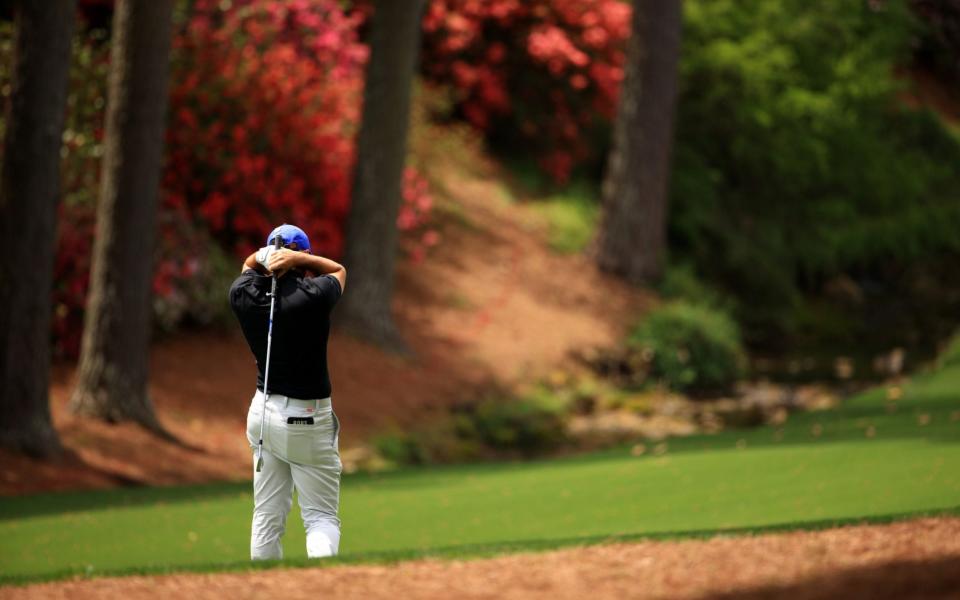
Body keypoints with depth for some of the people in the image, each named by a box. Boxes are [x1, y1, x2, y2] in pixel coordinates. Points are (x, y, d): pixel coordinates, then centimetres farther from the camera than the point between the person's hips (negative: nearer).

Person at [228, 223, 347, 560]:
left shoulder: (243, 295, -5)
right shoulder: (313, 296, -16)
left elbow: (249, 265, 18)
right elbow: (338, 270, 6)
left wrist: (264, 258, -5)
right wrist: (299, 258, -11)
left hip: (263, 411, 4)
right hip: (307, 420, -4)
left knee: (267, 518, 13)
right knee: (322, 517, 0)